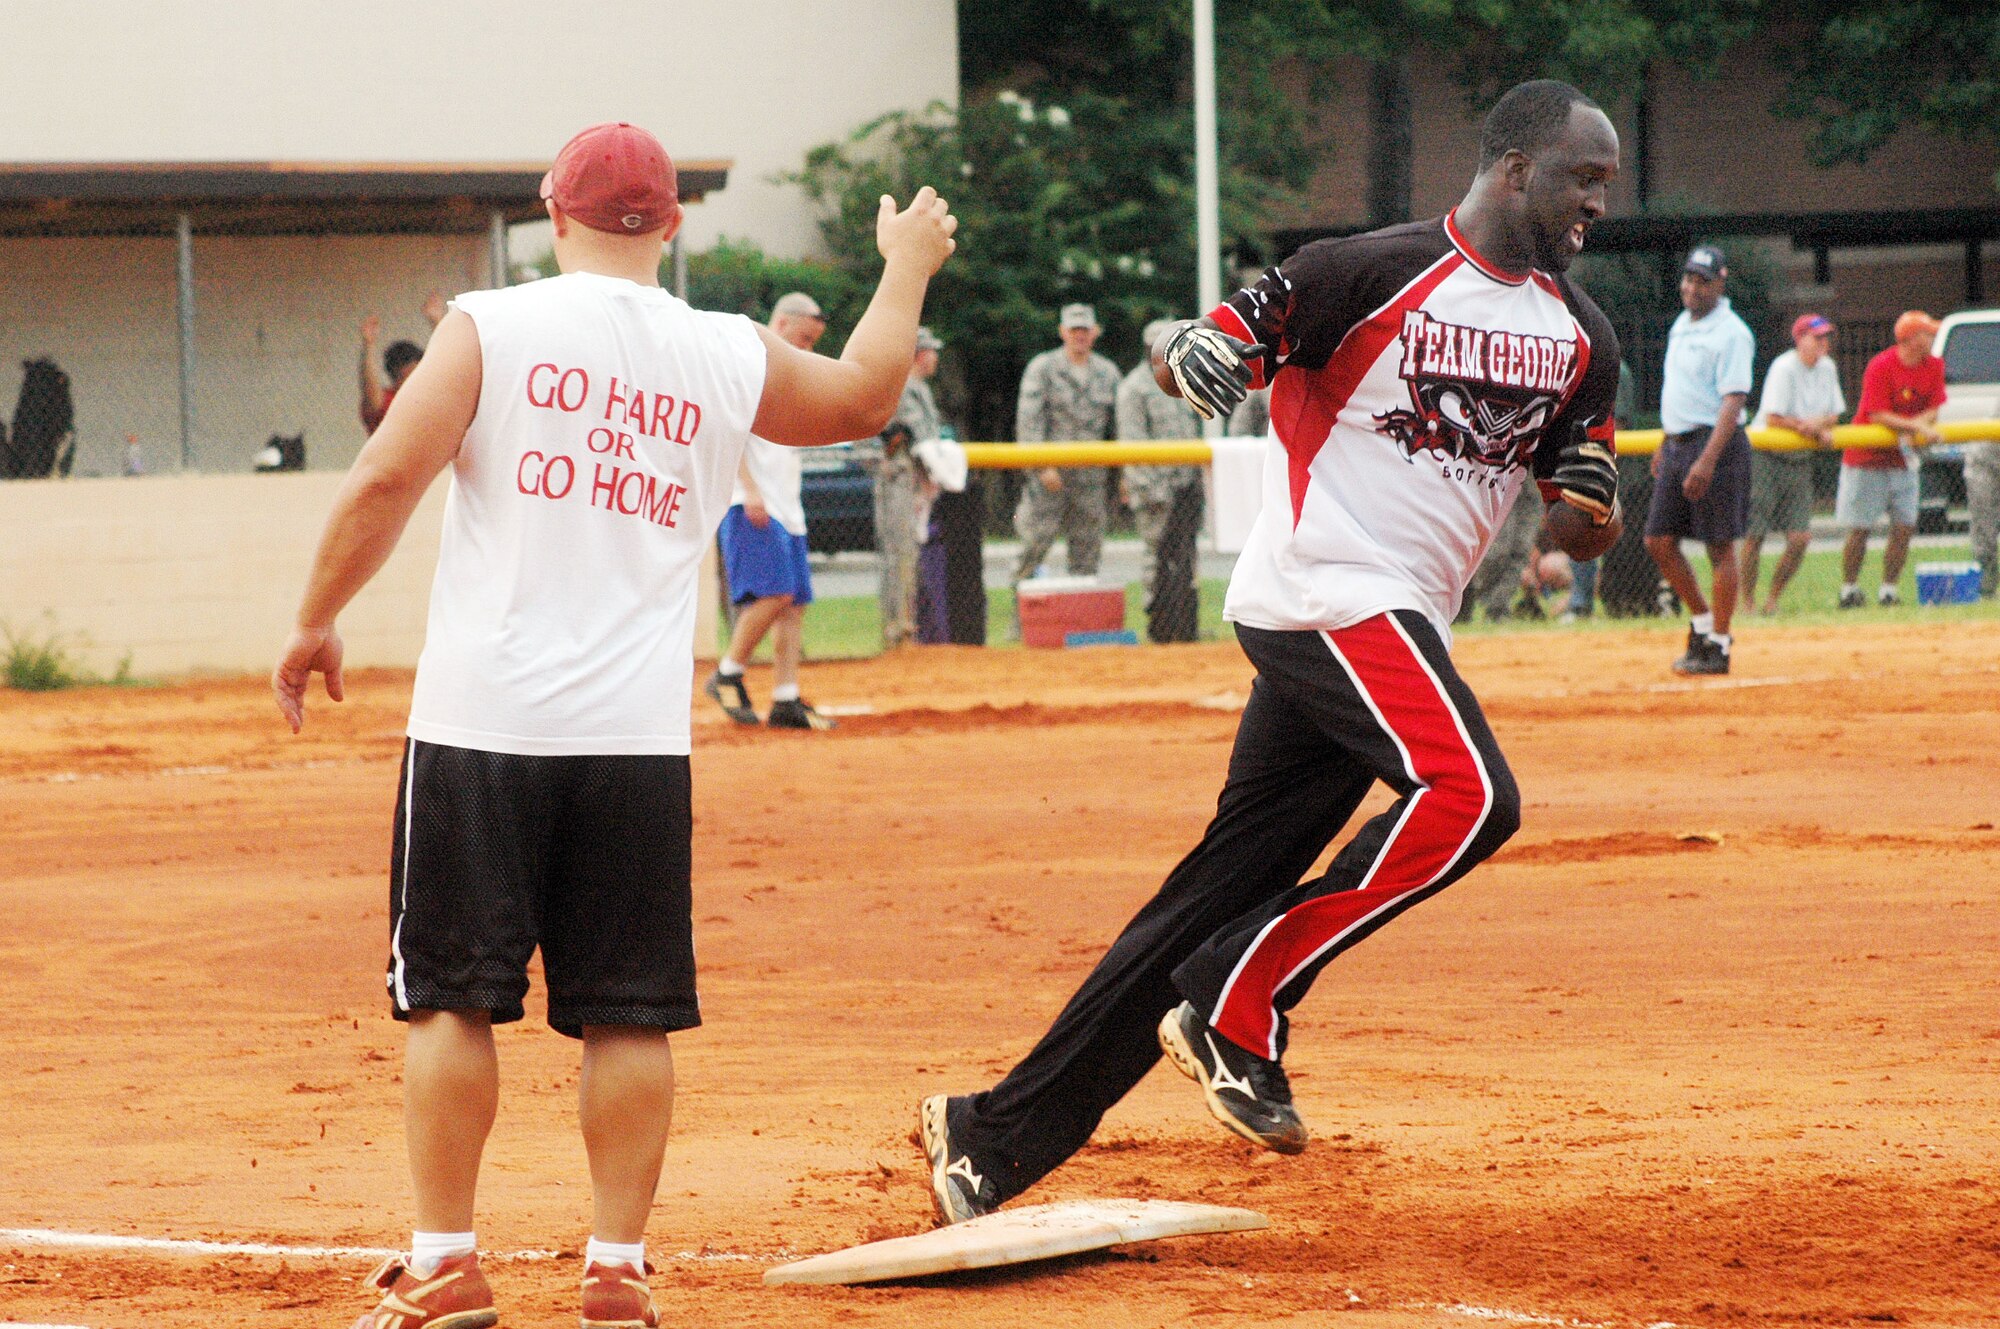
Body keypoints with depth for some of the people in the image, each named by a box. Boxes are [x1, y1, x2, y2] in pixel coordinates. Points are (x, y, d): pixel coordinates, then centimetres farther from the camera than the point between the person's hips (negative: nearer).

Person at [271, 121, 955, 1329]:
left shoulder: (494, 328, -4)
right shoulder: (732, 359, 6)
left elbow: (386, 480, -11)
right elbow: (865, 397, 25)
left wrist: (318, 619, 1)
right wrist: (909, 268, 40)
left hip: (483, 727, -2)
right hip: (640, 736, 2)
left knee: (453, 998, 4)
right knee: (629, 1013, 7)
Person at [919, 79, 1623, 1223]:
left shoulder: (1579, 335, 12)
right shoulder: (1379, 273, -9)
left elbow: (1586, 517, 17)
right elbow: (1219, 343, -7)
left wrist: (1590, 511, -7)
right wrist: (1198, 355, -31)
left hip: (1405, 630, 7)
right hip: (1324, 595, -7)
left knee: (1227, 885, 4)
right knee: (1466, 793, -27)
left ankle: (998, 1136, 8)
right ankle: (1235, 1014, -14)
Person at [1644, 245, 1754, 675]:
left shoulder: (1731, 334, -13)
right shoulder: (1682, 324, 15)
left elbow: (1733, 401, -20)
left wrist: (1708, 460, -28)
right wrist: (1665, 446, 24)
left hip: (1714, 445, -9)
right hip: (1676, 443, 9)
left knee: (1720, 547, -3)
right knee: (1659, 541, 8)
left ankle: (1718, 646, 1)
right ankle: (1703, 620, 22)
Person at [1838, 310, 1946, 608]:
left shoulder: (1934, 366, 0)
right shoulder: (1880, 367, -18)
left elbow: (1933, 410, 1)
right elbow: (1877, 415, -22)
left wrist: (1910, 427, -20)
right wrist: (1918, 428, -29)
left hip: (1902, 458, 5)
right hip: (1867, 458, -5)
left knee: (1904, 527, -3)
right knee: (1859, 529, -2)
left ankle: (1888, 590, 5)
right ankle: (1849, 591, 8)